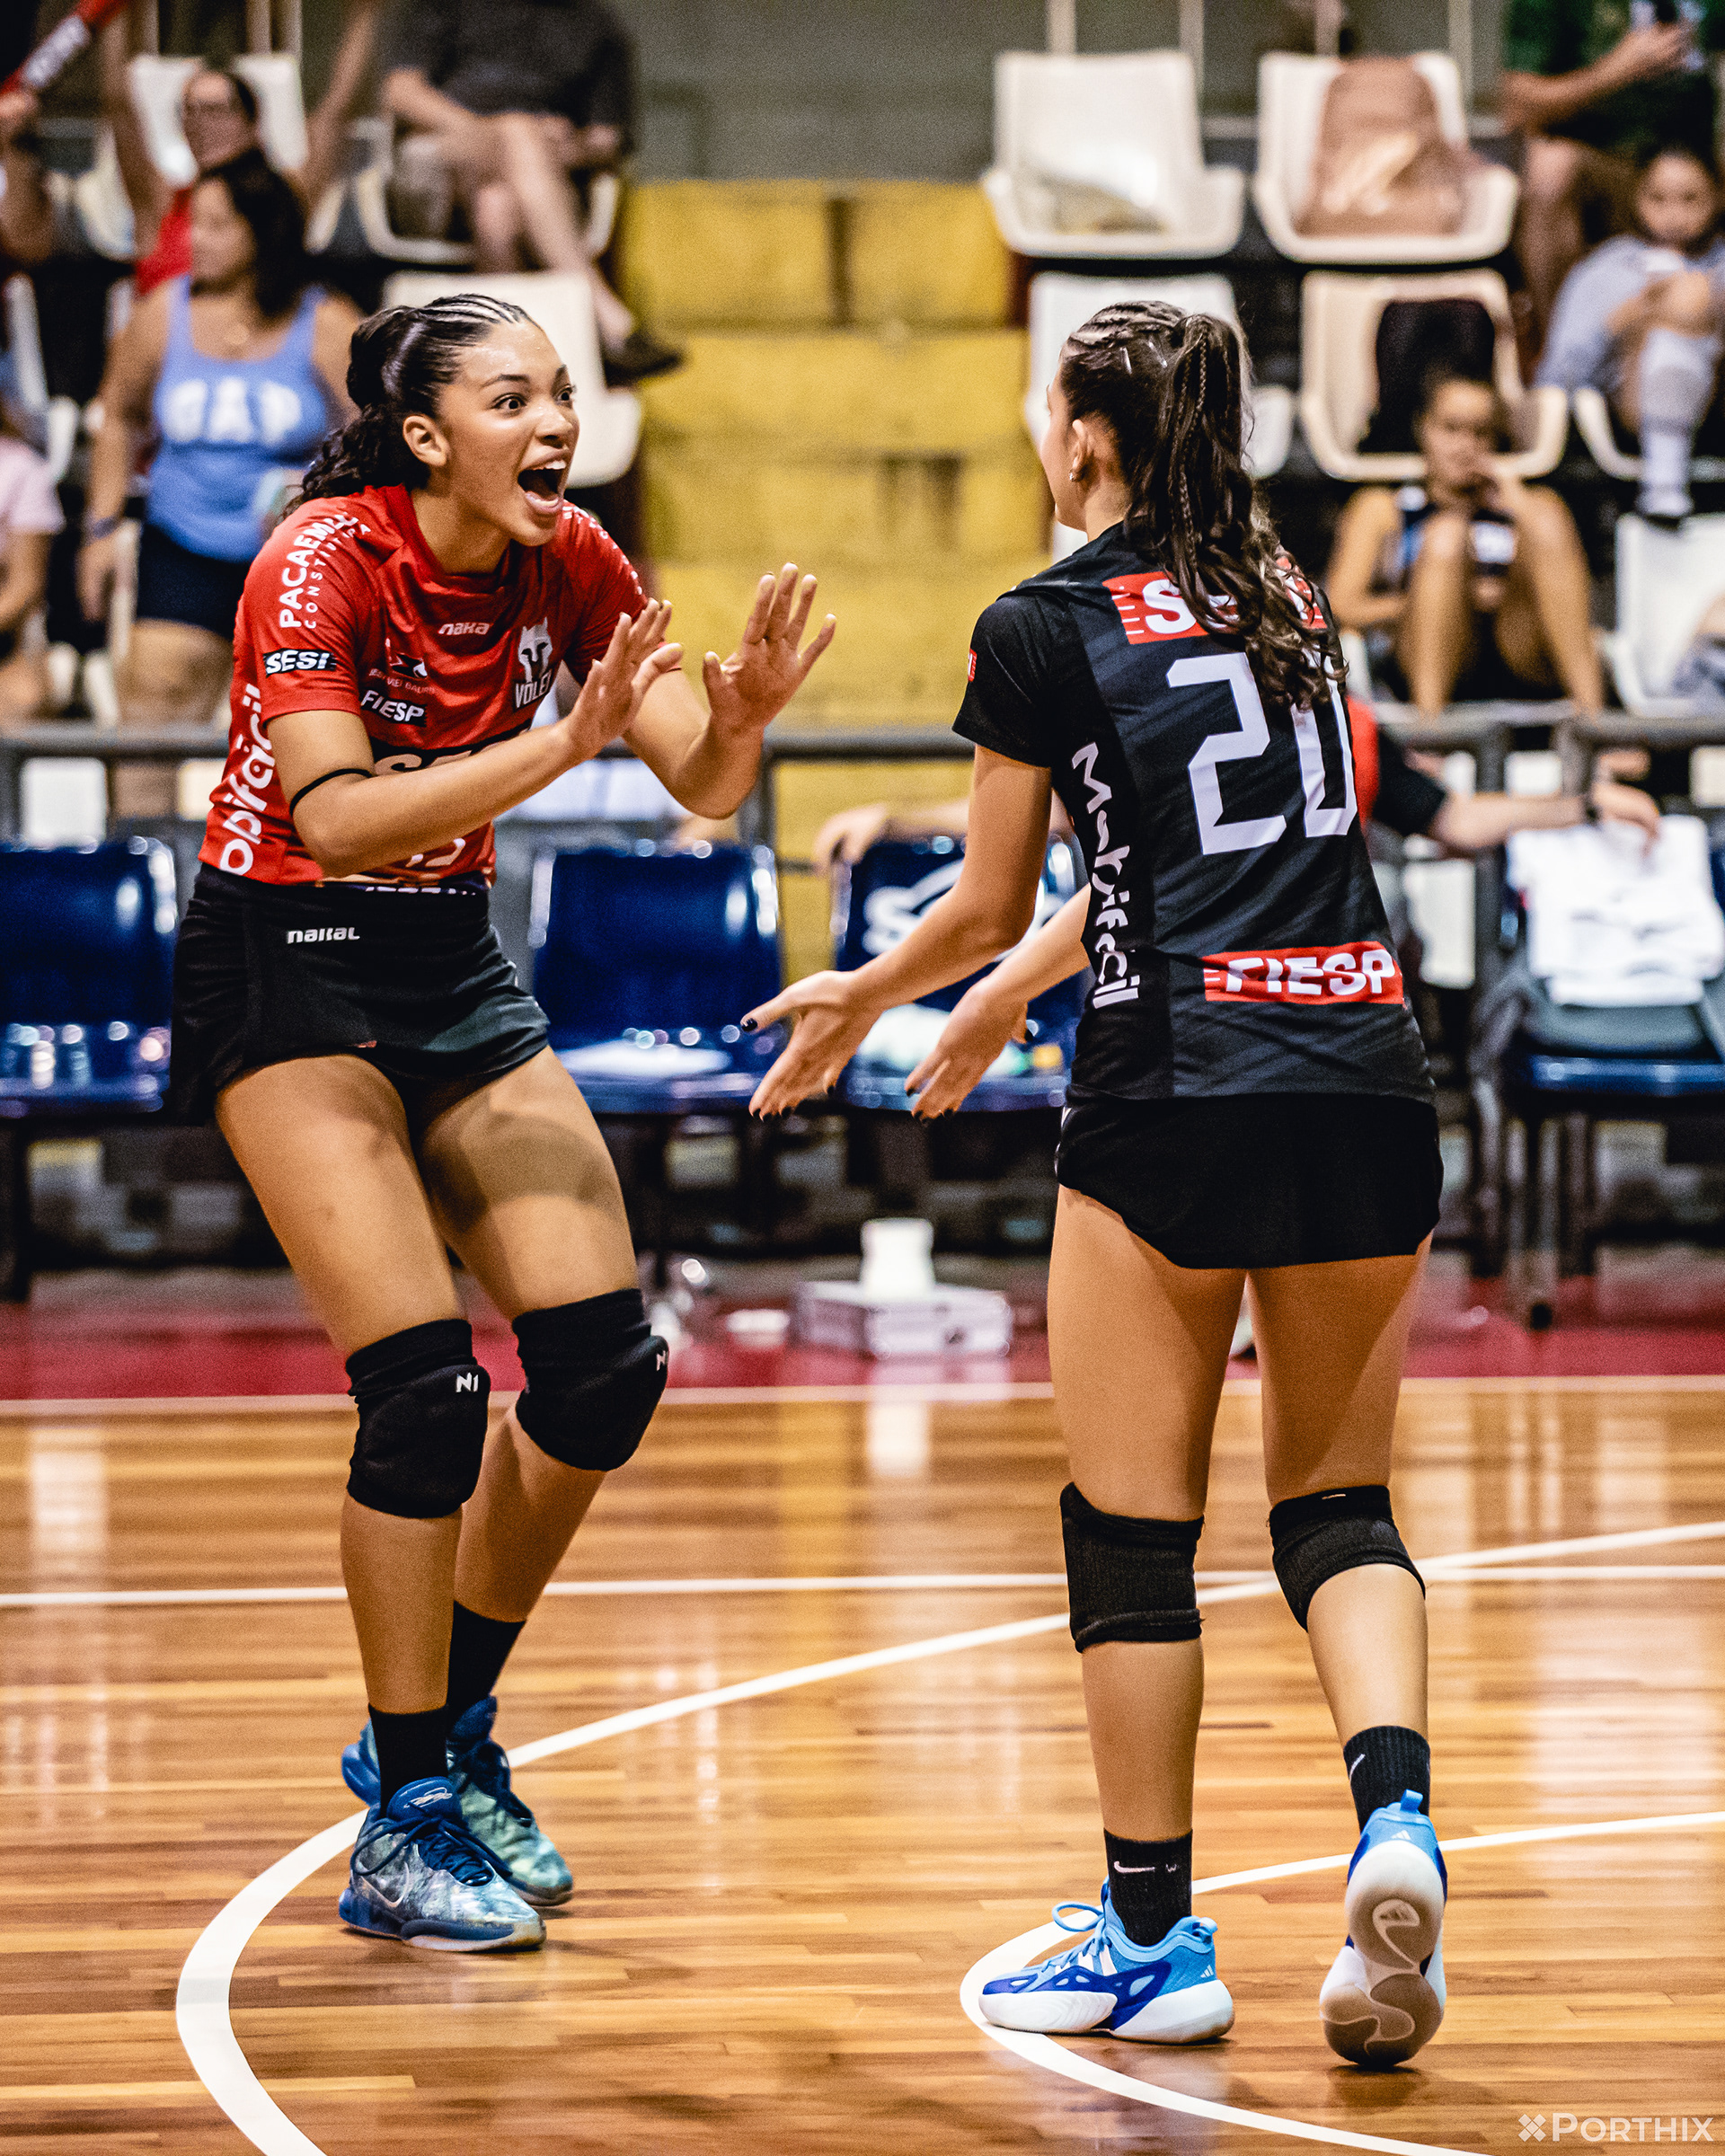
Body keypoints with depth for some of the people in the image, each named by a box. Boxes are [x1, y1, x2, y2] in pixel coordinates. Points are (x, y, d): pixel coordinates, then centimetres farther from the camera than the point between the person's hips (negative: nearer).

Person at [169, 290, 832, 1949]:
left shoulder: (568, 563, -3)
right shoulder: (324, 561, -21)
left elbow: (702, 790, -5)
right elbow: (336, 817, -32)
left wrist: (742, 715, -27)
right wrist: (564, 742, -38)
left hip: (451, 968, 7)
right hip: (285, 970, -6)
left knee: (605, 1360, -3)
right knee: (426, 1388, -16)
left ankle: (443, 1728, 18)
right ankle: (402, 1829, -3)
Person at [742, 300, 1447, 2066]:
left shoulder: (1042, 630, 0)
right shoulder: (1286, 597, 16)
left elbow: (991, 909, 6)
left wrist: (855, 1001, 26)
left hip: (1177, 1099, -5)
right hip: (1368, 1086, 5)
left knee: (1133, 1524, 6)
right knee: (1336, 1503, 13)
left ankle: (1152, 1934, 11)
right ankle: (1395, 1814, -12)